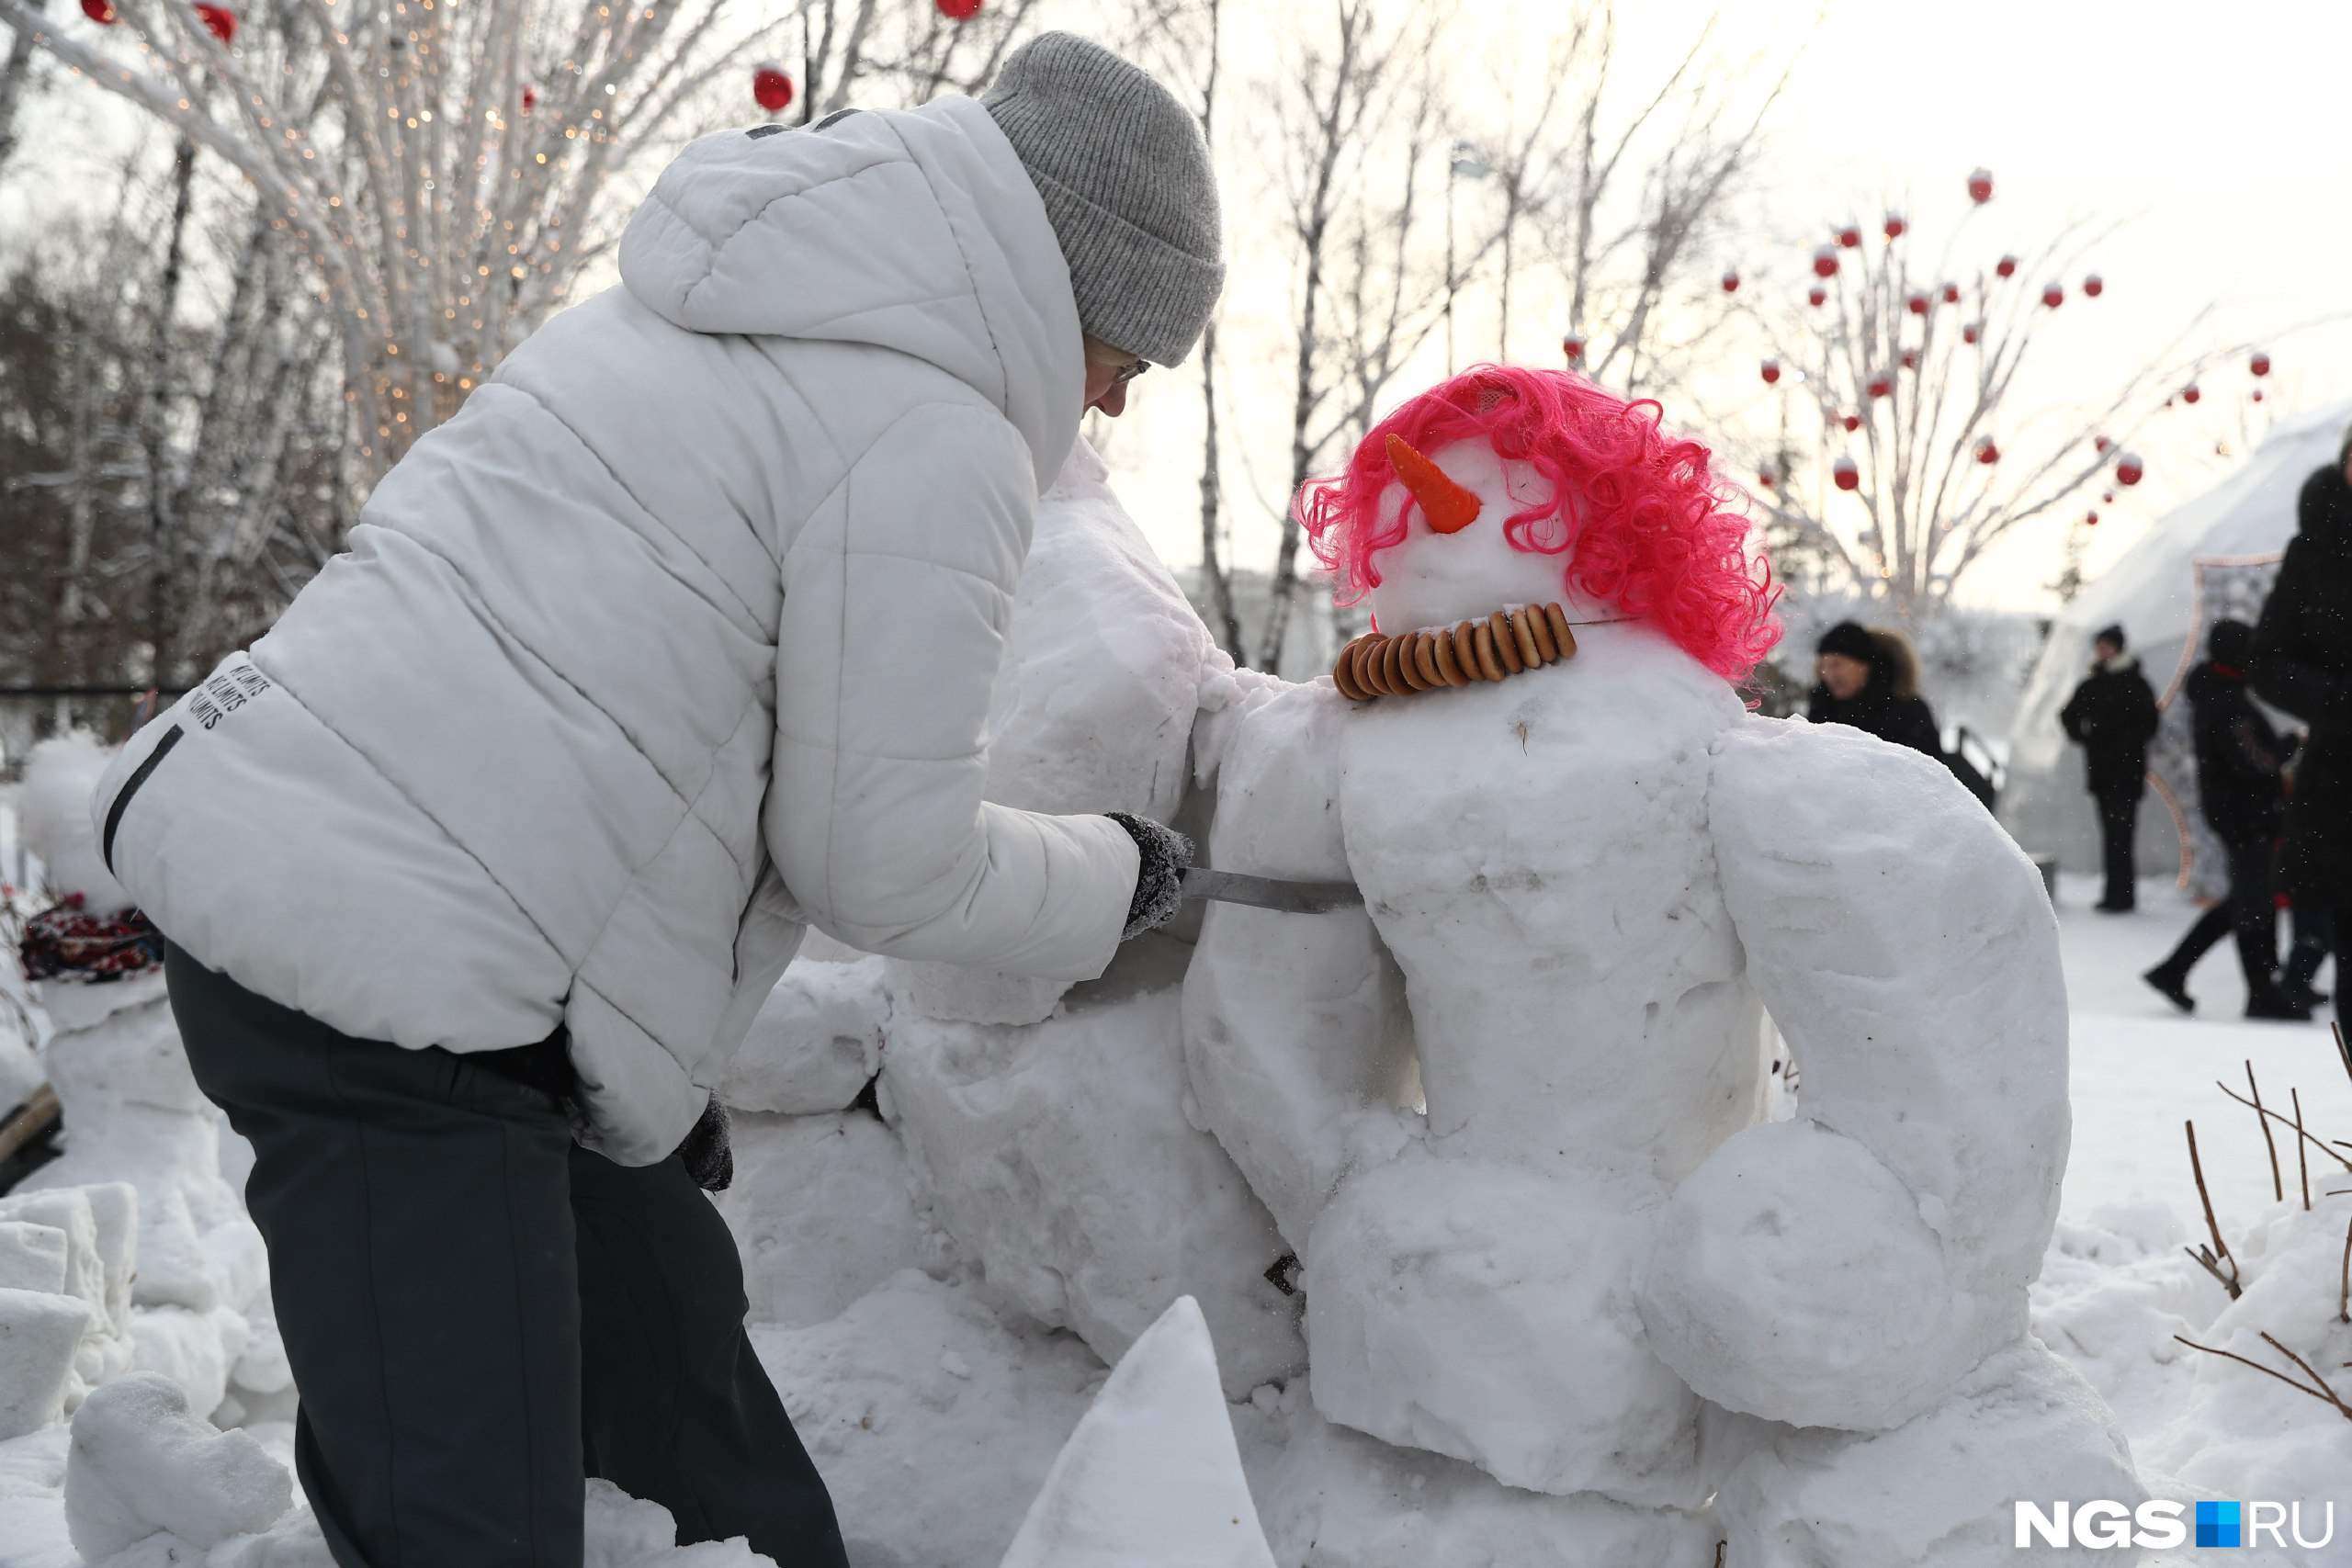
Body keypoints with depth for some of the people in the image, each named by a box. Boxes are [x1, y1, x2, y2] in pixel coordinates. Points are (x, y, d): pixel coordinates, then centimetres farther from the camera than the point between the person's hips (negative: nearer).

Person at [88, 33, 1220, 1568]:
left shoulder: (695, 317, 17)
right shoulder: (933, 443, -12)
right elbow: (885, 860, -8)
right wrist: (1123, 875, 12)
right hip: (389, 977, -10)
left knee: (666, 1322, 22)